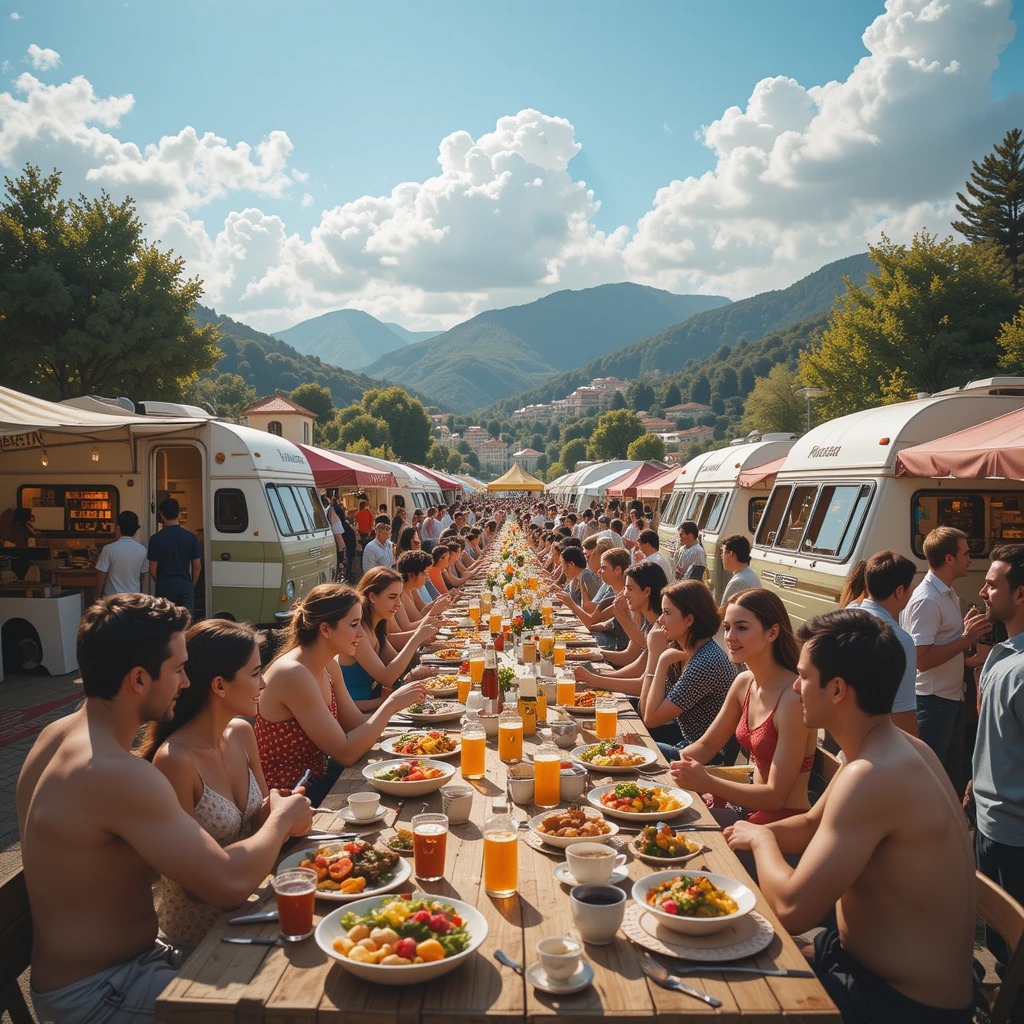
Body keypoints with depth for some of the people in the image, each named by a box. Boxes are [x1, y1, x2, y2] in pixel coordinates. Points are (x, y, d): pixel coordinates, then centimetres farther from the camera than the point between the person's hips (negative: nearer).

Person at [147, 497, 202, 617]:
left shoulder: (156, 539, -8)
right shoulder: (191, 537, -3)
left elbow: (152, 570, -5)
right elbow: (197, 567, 0)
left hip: (164, 587, -1)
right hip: (186, 586, 1)